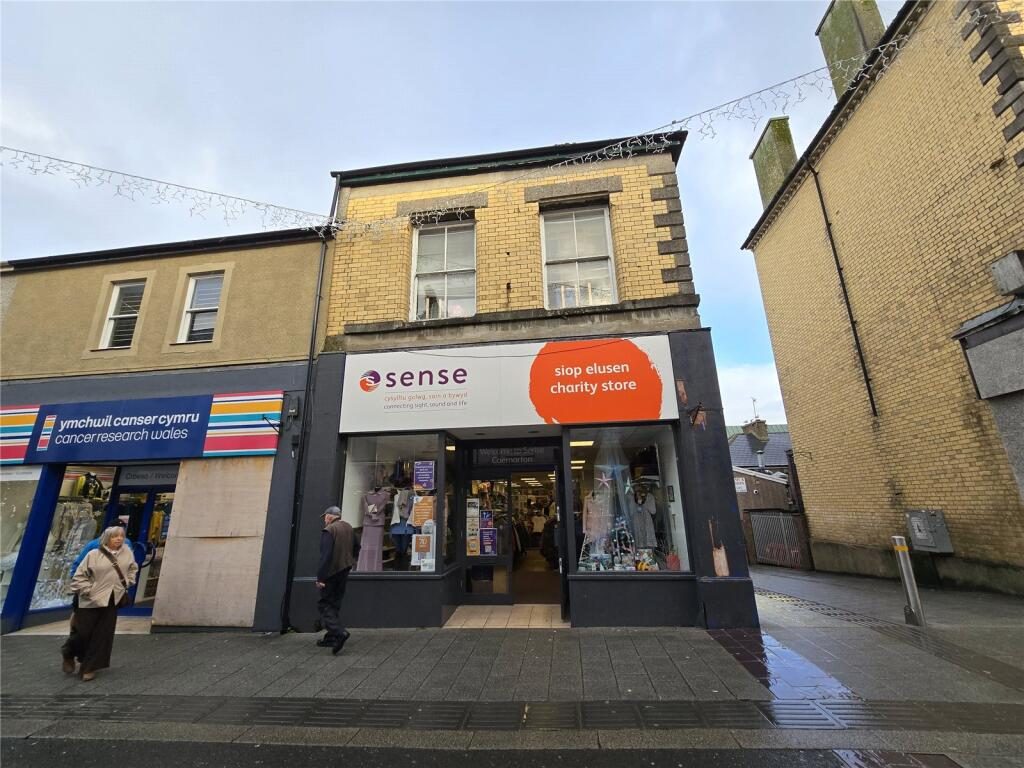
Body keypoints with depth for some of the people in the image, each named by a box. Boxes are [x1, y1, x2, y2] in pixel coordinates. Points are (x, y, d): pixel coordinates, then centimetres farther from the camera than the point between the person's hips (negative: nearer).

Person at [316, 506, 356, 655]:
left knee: (324, 604, 2)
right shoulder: (349, 528, 8)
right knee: (335, 604, 17)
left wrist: (320, 577, -19)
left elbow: (325, 556, -22)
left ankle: (339, 632, -12)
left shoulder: (328, 531, -17)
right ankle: (331, 638, 23)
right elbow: (354, 549, 17)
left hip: (331, 572, -8)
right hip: (344, 570, 8)